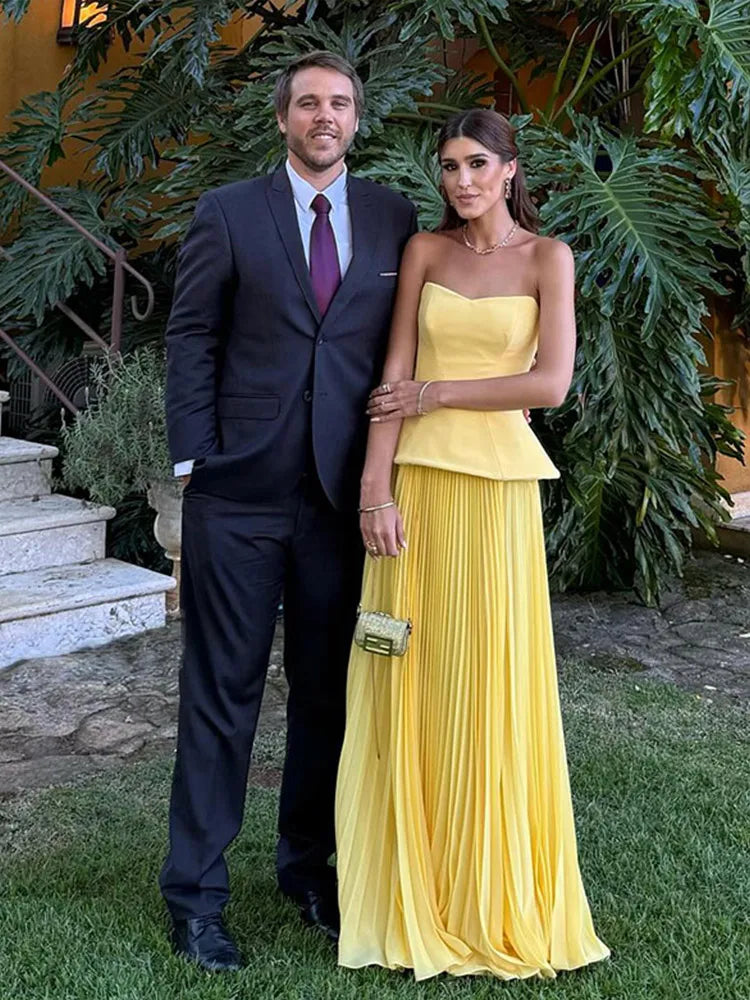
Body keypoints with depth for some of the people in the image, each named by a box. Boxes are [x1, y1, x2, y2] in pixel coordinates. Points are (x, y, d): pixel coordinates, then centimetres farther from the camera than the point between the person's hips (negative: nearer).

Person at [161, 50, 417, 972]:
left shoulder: (394, 220, 9)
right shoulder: (227, 213, 3)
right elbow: (190, 336, 2)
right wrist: (193, 456, -5)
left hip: (345, 492, 3)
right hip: (240, 490, -2)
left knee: (328, 690, 12)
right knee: (221, 691, 3)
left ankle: (308, 864, 30)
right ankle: (196, 891, 14)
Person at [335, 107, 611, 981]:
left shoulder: (547, 257, 3)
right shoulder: (424, 251, 9)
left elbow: (551, 383, -8)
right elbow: (393, 375, 1)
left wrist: (438, 393, -5)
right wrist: (376, 491, -8)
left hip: (498, 487, -2)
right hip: (416, 481, 2)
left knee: (491, 682, 3)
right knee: (409, 681, 3)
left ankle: (492, 899, 19)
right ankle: (411, 894, 16)